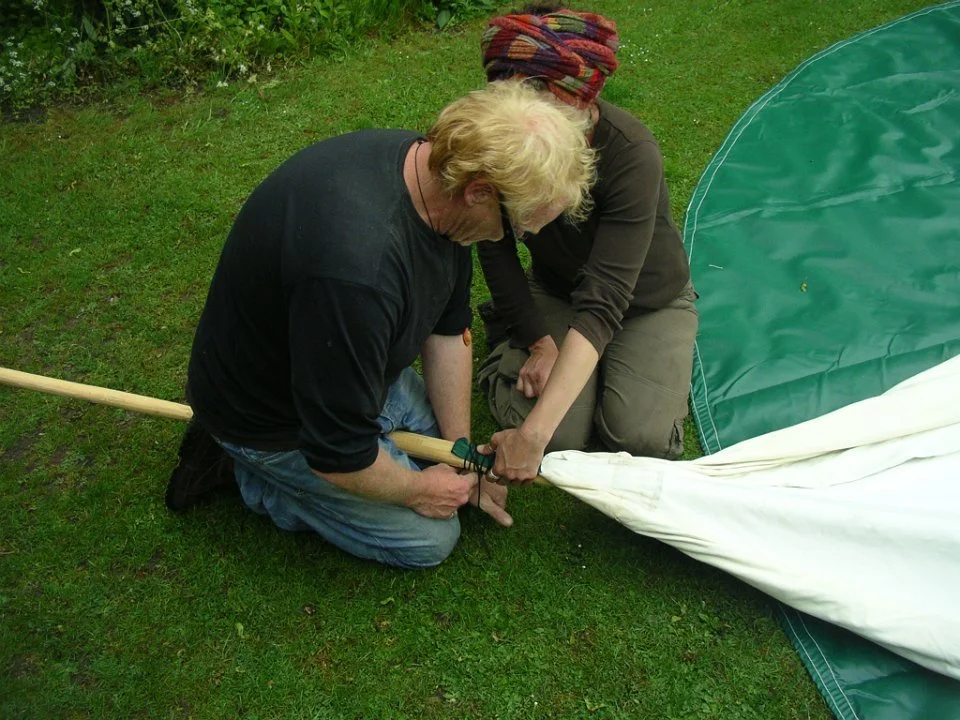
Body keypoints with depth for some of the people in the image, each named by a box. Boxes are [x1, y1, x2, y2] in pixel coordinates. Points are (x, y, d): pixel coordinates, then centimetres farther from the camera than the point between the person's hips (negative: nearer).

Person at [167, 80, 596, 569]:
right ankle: (252, 474, 10)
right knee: (430, 538, 2)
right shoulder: (357, 268, -43)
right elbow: (339, 454, -31)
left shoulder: (433, 166, -14)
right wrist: (416, 490, -11)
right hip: (271, 418, -8)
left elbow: (449, 329, -2)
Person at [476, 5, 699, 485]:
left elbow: (603, 302, -42)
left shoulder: (631, 153, -35)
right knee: (560, 439, -19)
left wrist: (534, 434, -48)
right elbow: (495, 247, -9)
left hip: (648, 300, -2)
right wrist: (539, 340, -17)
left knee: (640, 437, -22)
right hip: (556, 292, 2)